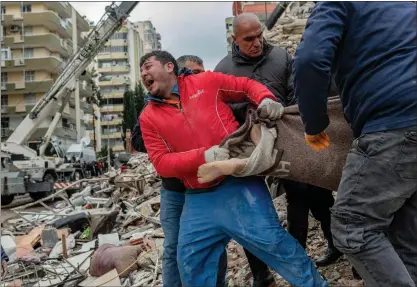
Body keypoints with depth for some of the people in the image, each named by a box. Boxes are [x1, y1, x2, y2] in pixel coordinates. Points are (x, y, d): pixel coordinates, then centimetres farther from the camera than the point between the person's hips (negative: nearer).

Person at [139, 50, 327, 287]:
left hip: (238, 183, -3)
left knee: (271, 240, -6)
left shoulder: (206, 81, 4)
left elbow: (247, 85, 12)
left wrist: (266, 99, -11)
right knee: (191, 261, 9)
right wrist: (202, 156, -18)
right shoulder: (149, 117, 7)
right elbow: (161, 163, -2)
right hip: (199, 199, 4)